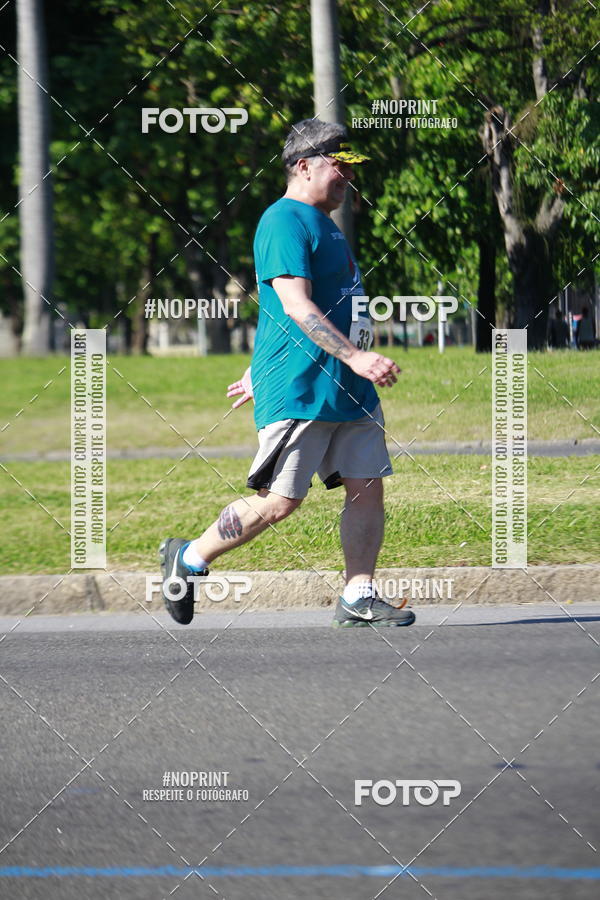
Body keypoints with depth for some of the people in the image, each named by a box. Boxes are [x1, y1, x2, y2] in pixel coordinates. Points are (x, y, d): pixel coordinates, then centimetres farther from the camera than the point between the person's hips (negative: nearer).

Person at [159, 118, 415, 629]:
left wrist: (263, 373, 29)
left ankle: (359, 597, 4)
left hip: (349, 392, 10)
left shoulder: (323, 223, 21)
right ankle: (188, 560, 8)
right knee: (280, 500, -8)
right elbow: (295, 305, -21)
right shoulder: (285, 222, -11)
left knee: (367, 486, 1)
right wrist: (355, 356, -28)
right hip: (298, 394, -9)